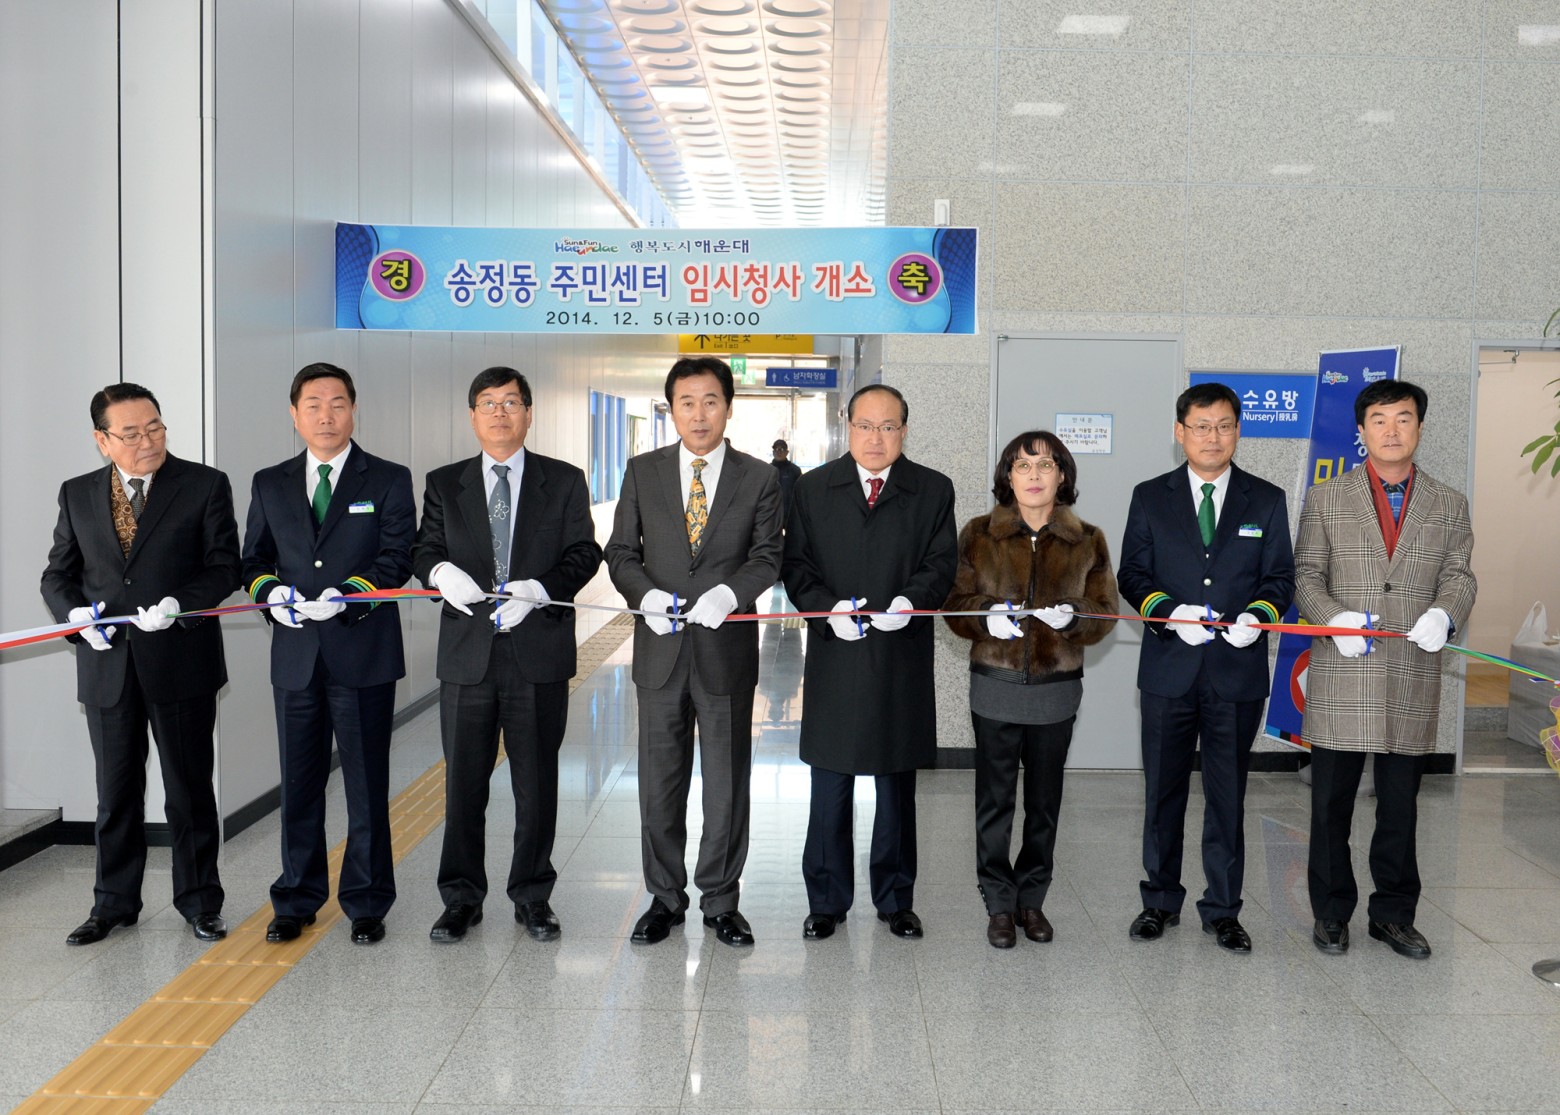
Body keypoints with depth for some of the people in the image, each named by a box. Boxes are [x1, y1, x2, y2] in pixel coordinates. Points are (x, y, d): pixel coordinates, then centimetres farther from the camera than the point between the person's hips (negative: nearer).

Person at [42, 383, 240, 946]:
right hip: (107, 666, 3)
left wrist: (180, 604, -21)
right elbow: (58, 575, 12)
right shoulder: (78, 494, 9)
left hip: (181, 663, -3)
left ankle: (199, 902, 21)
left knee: (190, 790, 7)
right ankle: (114, 903, 27)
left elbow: (224, 566, -4)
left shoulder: (205, 486, -2)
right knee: (116, 792, 13)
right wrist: (75, 613, -8)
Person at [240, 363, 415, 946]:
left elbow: (396, 558, -5)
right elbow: (254, 560, 13)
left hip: (364, 654, -3)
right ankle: (297, 900, 24)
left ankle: (367, 904, 16)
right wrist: (271, 592, -9)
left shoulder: (389, 480, 3)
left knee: (367, 784, 4)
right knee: (299, 783, 10)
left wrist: (348, 593, -21)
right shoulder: (270, 484, 12)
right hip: (296, 657, 3)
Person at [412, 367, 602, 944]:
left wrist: (538, 589, -17)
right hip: (466, 653, 1)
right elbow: (423, 548, 10)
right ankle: (461, 897, 19)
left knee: (537, 781, 7)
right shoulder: (444, 484, 11)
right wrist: (440, 570, -14)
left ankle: (532, 895, 21)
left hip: (539, 654, -1)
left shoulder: (564, 481, 6)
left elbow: (584, 553, 0)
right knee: (463, 781, 6)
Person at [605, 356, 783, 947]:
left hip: (727, 650, -1)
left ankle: (720, 899, 24)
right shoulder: (643, 472, 5)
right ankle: (665, 897, 25)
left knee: (727, 783, 8)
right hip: (660, 648, 1)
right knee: (659, 782, 10)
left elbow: (767, 556, -2)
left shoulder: (758, 478, 2)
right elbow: (620, 550, 6)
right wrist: (644, 593, -14)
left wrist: (730, 592, -22)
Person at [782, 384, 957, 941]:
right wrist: (829, 609, -15)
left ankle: (895, 899, 25)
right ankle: (826, 900, 19)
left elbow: (941, 564, 0)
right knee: (830, 788, 5)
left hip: (903, 662, 0)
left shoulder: (933, 490, 6)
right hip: (833, 659, 0)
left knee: (897, 787, 11)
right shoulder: (814, 488, 6)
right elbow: (796, 565, 2)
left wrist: (910, 601, -20)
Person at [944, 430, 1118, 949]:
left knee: (1044, 801, 11)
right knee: (995, 799, 4)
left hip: (1056, 689, 1)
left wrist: (1072, 616, -18)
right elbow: (955, 604, 2)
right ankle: (1000, 905, 17)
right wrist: (987, 617, -19)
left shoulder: (1088, 541, 4)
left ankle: (1032, 900, 27)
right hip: (995, 686, -1)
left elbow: (1105, 612, 4)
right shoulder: (979, 534, 1)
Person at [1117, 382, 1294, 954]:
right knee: (1162, 791, 8)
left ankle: (1223, 910, 19)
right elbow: (1132, 574, 4)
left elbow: (1279, 577, 6)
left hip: (1237, 669, 0)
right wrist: (1169, 613, -14)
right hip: (1168, 669, 0)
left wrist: (1257, 616, -15)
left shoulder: (1266, 500, 7)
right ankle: (1161, 901, 23)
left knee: (1228, 795, 7)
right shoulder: (1150, 497, 6)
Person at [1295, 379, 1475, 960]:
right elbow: (1307, 574, 3)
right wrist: (1333, 616, -16)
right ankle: (1331, 913, 19)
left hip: (1413, 678, 2)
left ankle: (1394, 914, 24)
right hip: (1341, 677, -1)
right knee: (1331, 803, 6)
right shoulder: (1326, 499, 6)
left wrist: (1444, 613, -18)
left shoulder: (1449, 505, 11)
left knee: (1401, 805, 11)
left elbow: (1459, 575, 4)